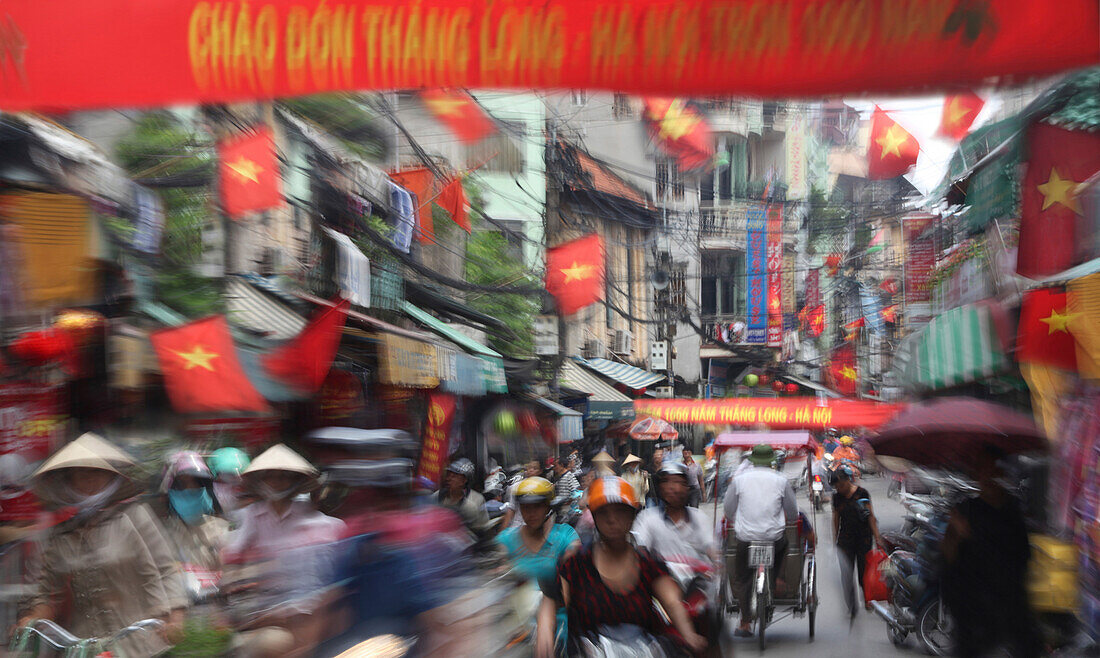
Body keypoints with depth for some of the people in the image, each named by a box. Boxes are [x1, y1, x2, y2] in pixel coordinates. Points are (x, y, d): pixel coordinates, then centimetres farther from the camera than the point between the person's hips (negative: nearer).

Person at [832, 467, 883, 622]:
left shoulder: (862, 493, -5)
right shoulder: (837, 497, 5)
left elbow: (871, 516, -2)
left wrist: (877, 536, -3)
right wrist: (835, 539, 11)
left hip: (864, 538, -2)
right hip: (845, 539, 2)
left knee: (864, 572, 6)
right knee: (846, 575, -5)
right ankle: (851, 607, 5)